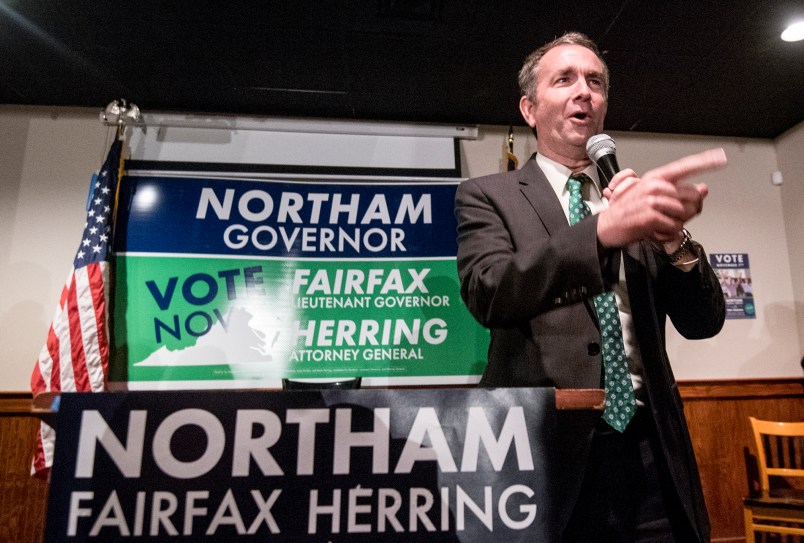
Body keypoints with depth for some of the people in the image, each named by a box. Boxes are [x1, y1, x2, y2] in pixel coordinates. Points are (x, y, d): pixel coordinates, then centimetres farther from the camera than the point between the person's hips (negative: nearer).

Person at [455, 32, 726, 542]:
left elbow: (703, 321, 7)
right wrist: (603, 229, -31)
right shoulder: (487, 195, 0)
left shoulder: (639, 194, 11)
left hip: (650, 447, 4)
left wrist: (672, 237, -11)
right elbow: (487, 293, -18)